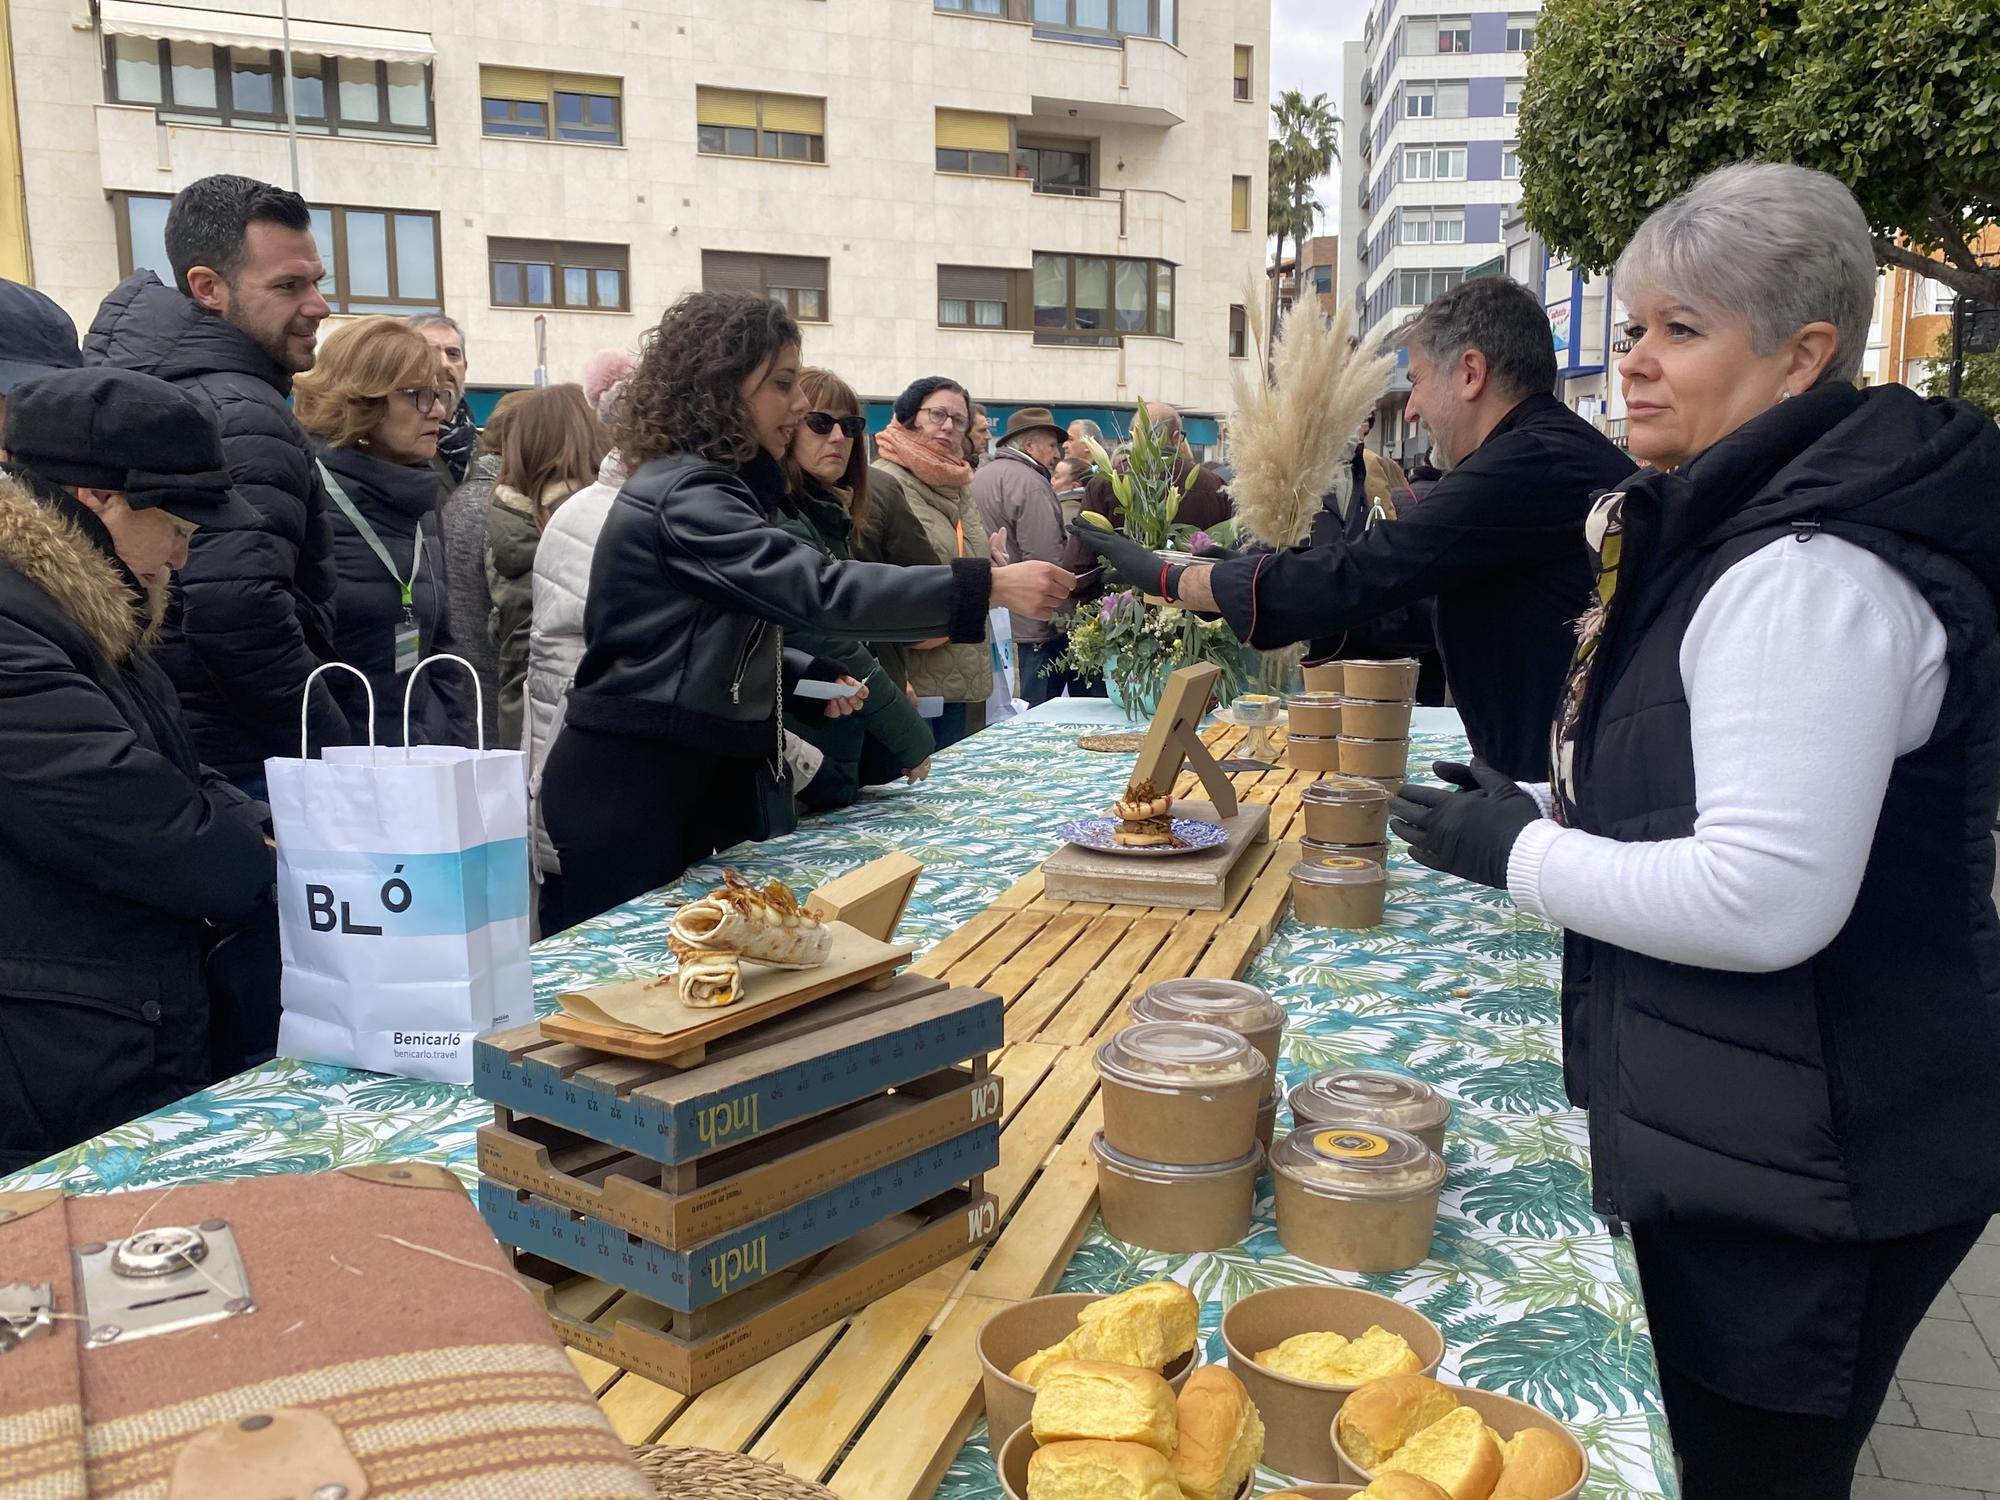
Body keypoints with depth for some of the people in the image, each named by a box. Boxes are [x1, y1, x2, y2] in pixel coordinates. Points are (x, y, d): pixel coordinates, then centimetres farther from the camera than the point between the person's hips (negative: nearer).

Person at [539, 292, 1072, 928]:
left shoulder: (717, 484, 15)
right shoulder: (683, 495, -19)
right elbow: (818, 588, -31)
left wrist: (812, 675, 7)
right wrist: (988, 586, -34)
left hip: (697, 773, 10)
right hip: (631, 784, -10)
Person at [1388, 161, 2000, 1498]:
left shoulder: (1808, 575, -24)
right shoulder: (1743, 527, 9)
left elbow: (1769, 901, -30)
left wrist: (1520, 852, -18)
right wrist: (1549, 810, 8)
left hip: (1799, 1183, -10)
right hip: (1747, 1135, 10)